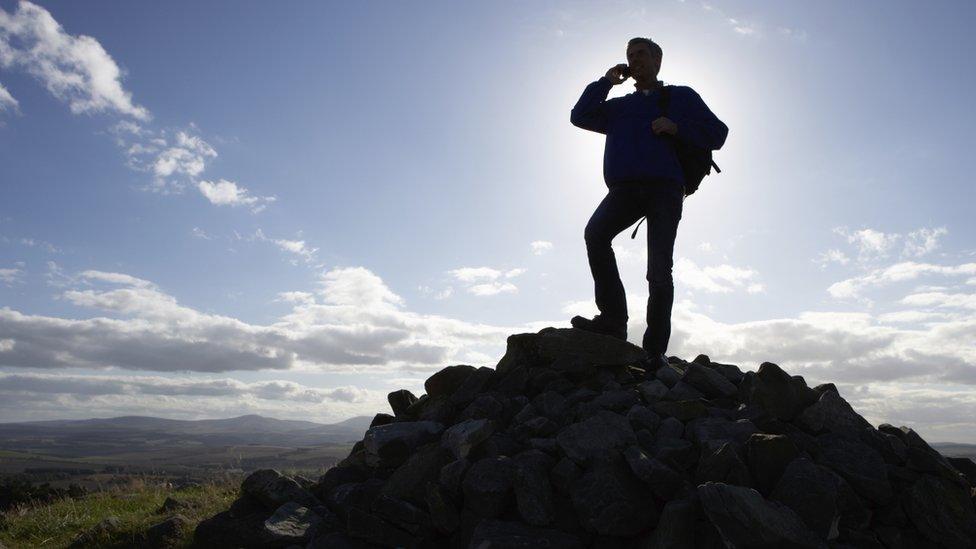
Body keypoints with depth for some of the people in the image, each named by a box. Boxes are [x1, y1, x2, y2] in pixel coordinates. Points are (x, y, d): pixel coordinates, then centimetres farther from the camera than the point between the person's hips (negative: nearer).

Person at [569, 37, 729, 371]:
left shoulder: (681, 97, 21)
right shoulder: (619, 106, 32)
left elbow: (717, 134, 13)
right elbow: (580, 116, 20)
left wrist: (676, 127, -2)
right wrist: (607, 81, 20)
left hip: (664, 188, -2)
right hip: (625, 189, 3)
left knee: (659, 270, -14)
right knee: (595, 233, -29)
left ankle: (655, 349, -12)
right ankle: (613, 319, -28)